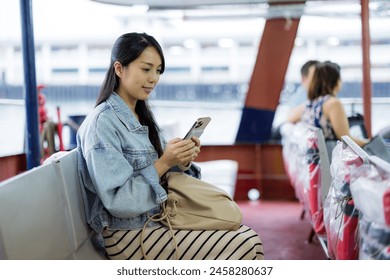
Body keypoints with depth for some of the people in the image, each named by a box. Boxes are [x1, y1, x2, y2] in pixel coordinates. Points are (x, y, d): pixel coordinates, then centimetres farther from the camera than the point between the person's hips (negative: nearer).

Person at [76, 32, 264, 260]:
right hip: (129, 233, -8)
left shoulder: (143, 115, 9)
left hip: (161, 215, 8)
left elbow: (163, 173, 10)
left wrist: (182, 162, -9)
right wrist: (163, 163, -24)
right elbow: (118, 202, -21)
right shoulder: (102, 122, -17)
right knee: (245, 247, -14)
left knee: (246, 238, -2)